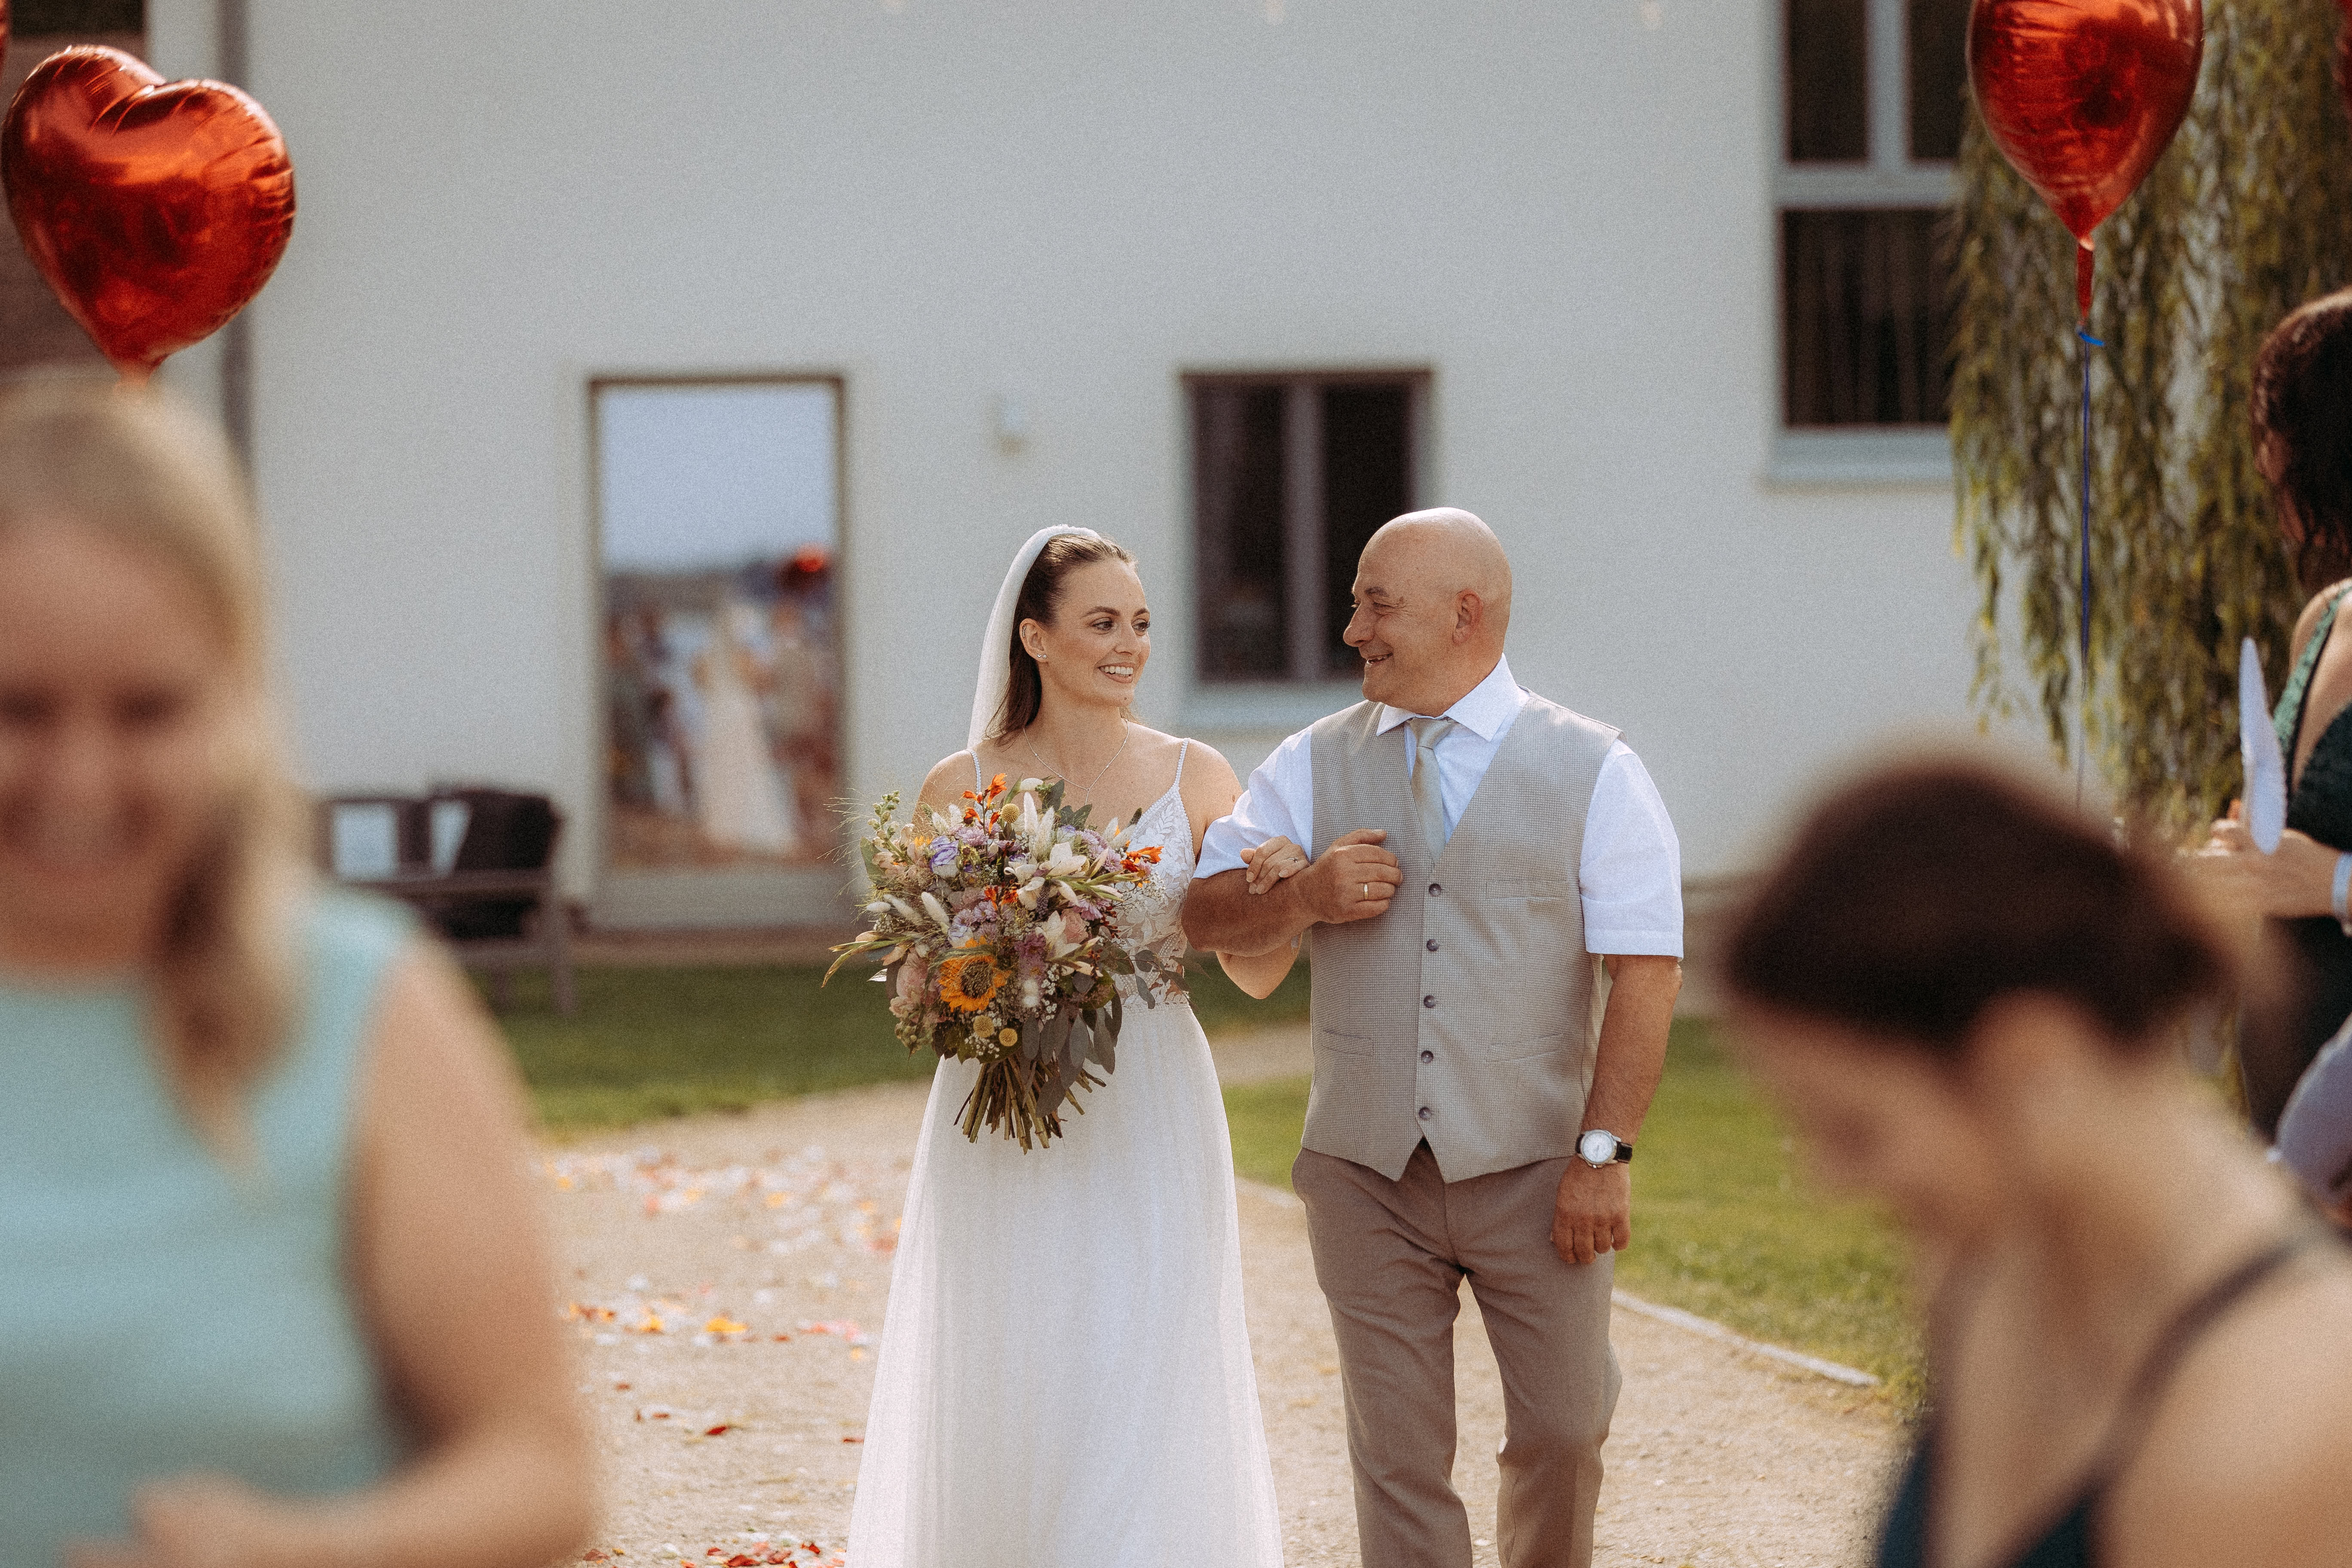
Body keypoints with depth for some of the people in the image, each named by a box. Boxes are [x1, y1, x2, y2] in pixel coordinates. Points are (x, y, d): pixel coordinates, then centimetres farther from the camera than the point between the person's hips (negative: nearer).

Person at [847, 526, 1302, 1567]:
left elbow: (1255, 974, 2)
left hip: (1149, 1119, 0)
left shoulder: (1194, 778, 3)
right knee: (1012, 1391, 1)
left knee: (1142, 1392, -3)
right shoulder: (961, 789, 2)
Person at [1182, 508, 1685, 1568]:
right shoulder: (1311, 767, 8)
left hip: (1532, 1171, -2)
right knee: (1398, 1456, 3)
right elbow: (1206, 918, 7)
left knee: (1562, 1431, 4)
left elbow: (1646, 973, -7)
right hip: (1366, 1173, 2)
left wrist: (1602, 1152, -15)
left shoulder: (1595, 773, -1)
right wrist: (1299, 897, -14)